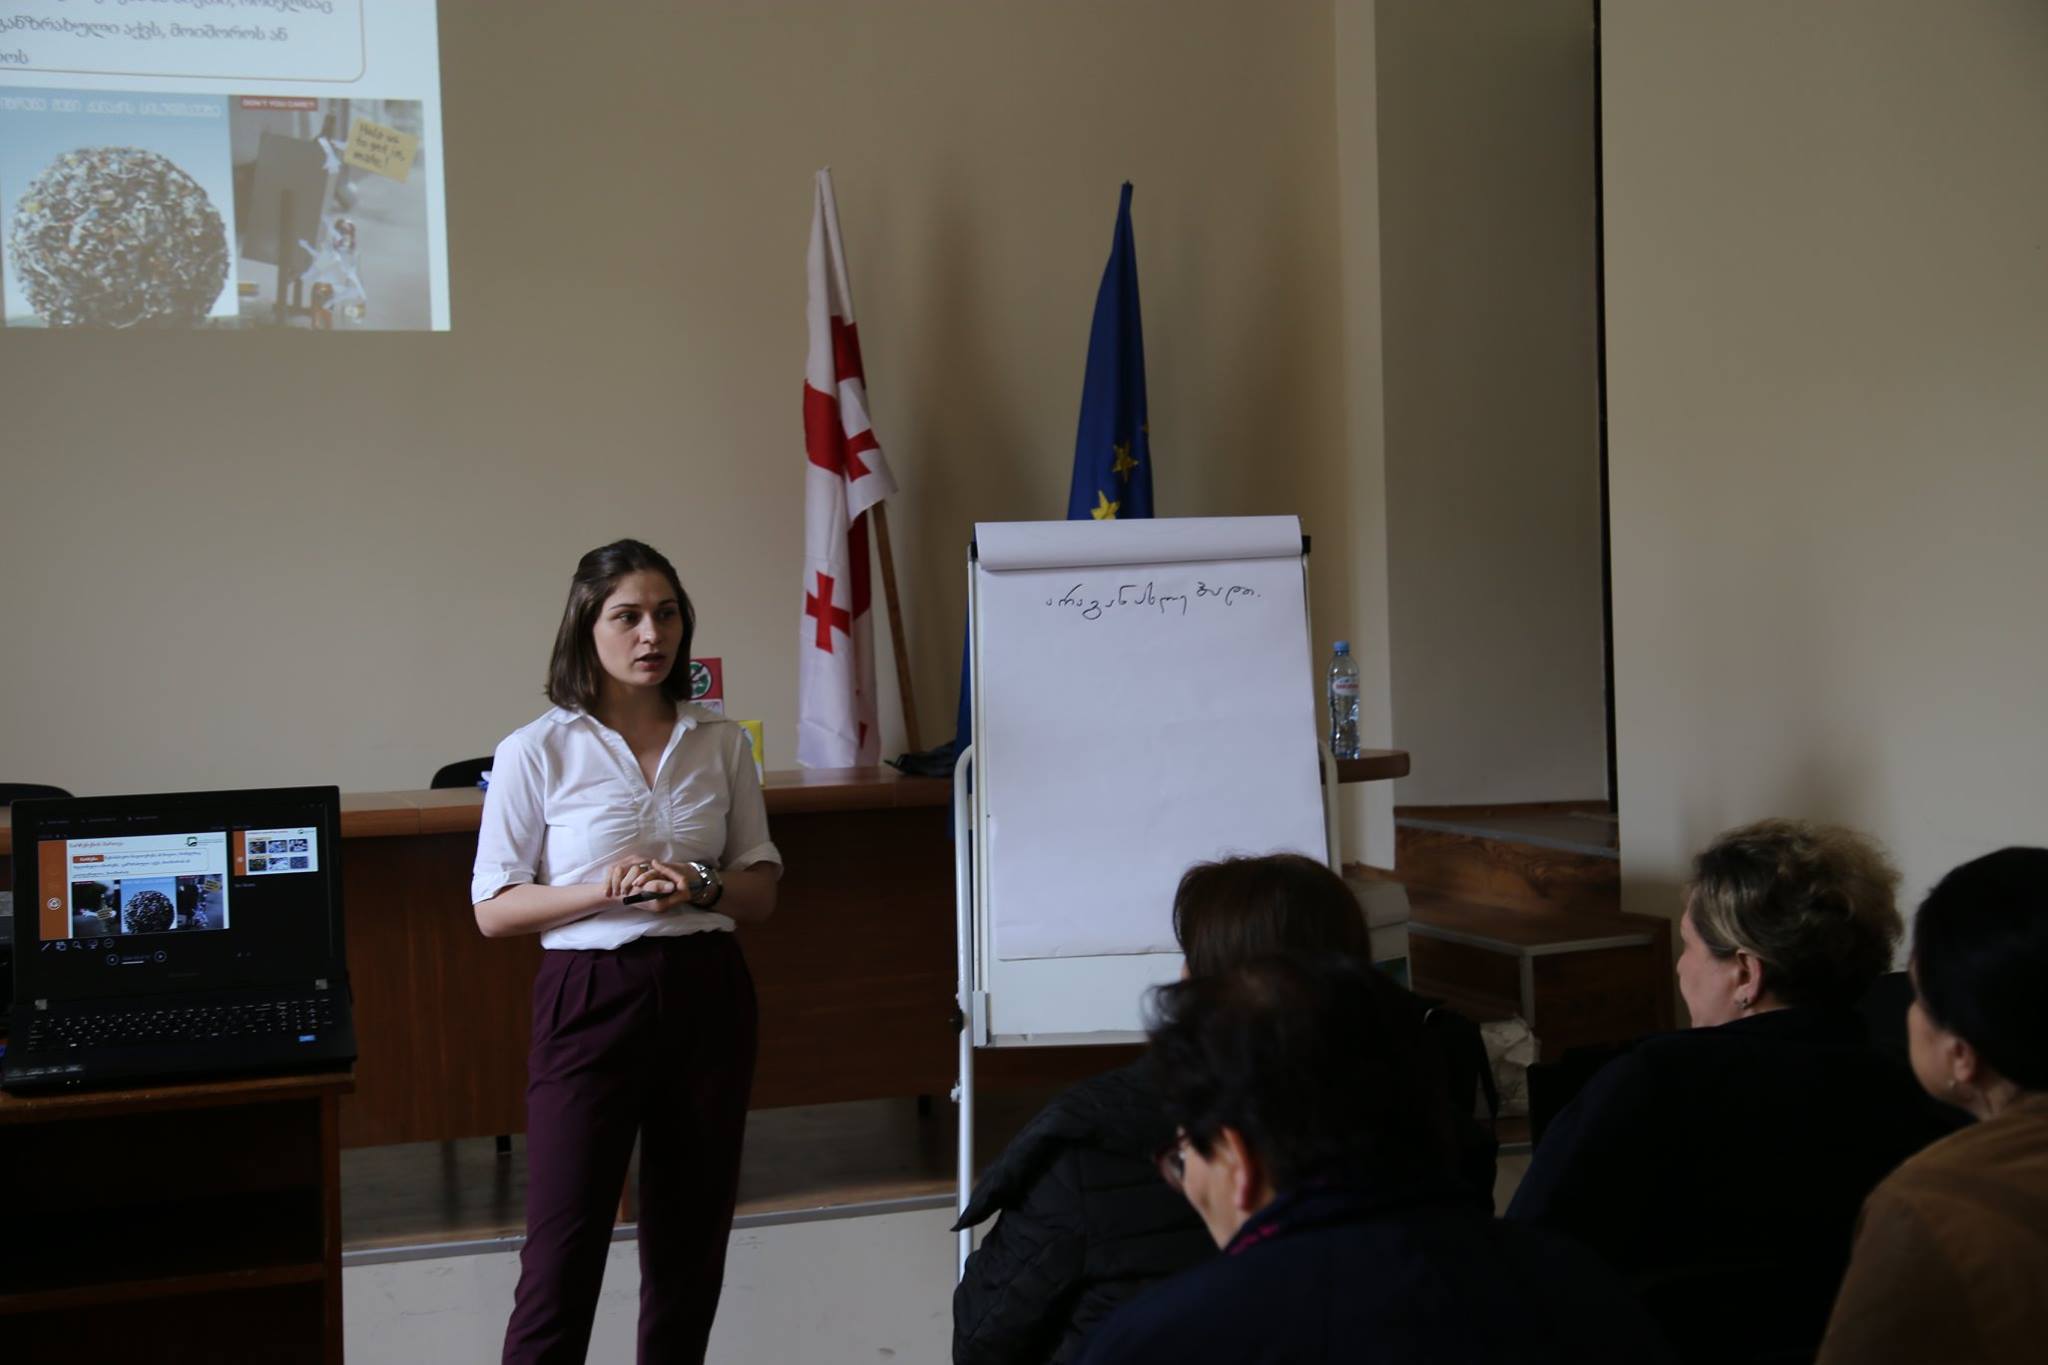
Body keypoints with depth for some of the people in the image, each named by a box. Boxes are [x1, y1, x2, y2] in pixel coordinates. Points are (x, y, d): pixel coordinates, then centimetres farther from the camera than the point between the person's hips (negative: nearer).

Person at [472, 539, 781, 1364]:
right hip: (592, 995, -3)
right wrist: (604, 893, -17)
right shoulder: (538, 752, -3)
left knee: (691, 1238, 10)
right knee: (564, 1247, -6)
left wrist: (701, 887, -11)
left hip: (706, 995, 4)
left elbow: (762, 891, 10)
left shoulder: (721, 745, 6)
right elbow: (493, 909, -2)